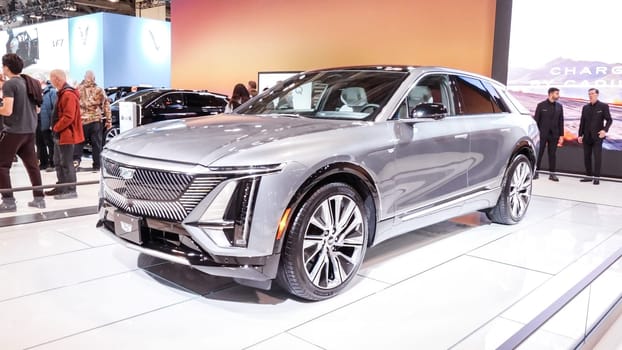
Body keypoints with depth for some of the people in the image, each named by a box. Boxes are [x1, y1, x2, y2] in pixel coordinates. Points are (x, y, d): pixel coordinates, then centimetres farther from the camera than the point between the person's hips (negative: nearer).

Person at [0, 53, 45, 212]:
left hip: (13, 131, -7)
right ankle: (39, 198, 13)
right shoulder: (29, 82, 10)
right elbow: (37, 109, 16)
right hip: (29, 130, 7)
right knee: (32, 164, 11)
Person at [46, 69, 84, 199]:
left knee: (66, 163, -6)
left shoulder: (68, 94, -18)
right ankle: (61, 187, 26)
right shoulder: (62, 93, 16)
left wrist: (56, 128, -14)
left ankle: (71, 190, 0)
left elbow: (68, 117, -24)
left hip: (66, 135, -11)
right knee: (58, 162, 17)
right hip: (60, 135, 11)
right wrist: (56, 128, 12)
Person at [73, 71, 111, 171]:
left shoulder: (78, 90, 3)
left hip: (81, 120, 1)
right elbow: (106, 106, 0)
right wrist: (109, 120, 3)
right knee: (96, 144, 5)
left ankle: (76, 160, -6)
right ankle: (96, 166, 7)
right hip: (95, 121, -1)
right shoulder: (99, 90, 1)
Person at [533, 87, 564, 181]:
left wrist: (561, 135, 3)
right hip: (542, 134, -3)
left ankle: (552, 173, 8)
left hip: (554, 134, 3)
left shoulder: (559, 106, 8)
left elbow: (561, 121, 8)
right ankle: (536, 172, 9)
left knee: (552, 154, 5)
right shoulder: (541, 105, -2)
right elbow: (536, 120, -2)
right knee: (539, 153, 1)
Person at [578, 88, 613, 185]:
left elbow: (609, 120, -4)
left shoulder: (603, 106, -1)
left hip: (597, 136, -4)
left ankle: (597, 177, -1)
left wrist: (605, 130, -21)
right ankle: (589, 175, 14)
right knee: (586, 157, 5)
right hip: (587, 137, 4)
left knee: (597, 157, -6)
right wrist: (580, 135, 6)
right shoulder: (585, 107, 11)